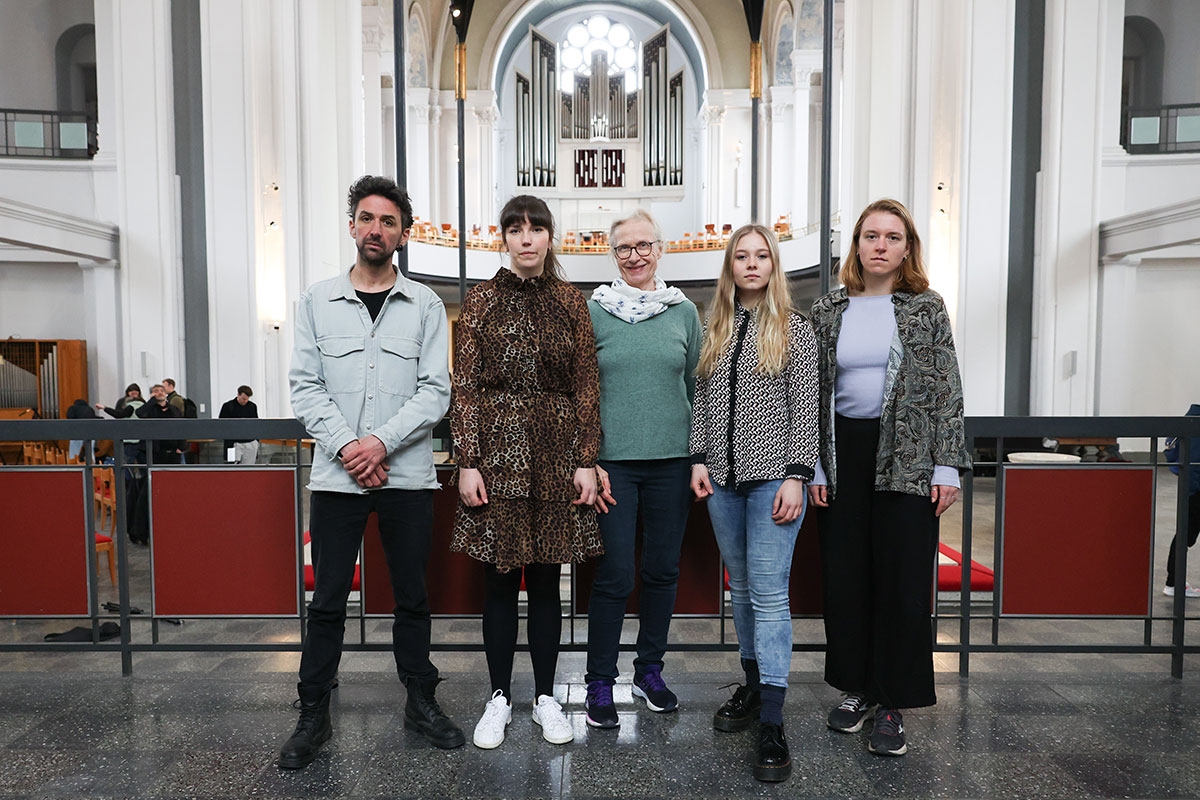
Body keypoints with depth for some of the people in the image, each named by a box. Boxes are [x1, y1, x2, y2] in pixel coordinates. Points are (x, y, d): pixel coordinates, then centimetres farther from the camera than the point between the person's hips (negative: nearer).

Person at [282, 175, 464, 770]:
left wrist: (381, 442, -14)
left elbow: (435, 391, -3)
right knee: (327, 602, 8)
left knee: (411, 597, 11)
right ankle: (313, 714, 24)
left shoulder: (425, 304, 4)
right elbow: (305, 387, 1)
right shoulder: (318, 300, 7)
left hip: (408, 476, 0)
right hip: (335, 475, 1)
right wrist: (346, 447, -11)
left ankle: (421, 702, 27)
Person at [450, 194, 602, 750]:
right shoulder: (481, 300, 3)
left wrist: (585, 461, -1)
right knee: (499, 579, 8)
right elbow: (465, 386, -1)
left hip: (556, 455, 1)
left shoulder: (571, 303, 6)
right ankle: (499, 698, 25)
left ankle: (545, 697, 25)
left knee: (546, 578, 10)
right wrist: (467, 462, -7)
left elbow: (585, 387, 4)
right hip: (496, 450, -1)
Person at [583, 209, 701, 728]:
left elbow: (697, 387, 12)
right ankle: (600, 683, 16)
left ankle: (649, 670, 30)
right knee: (615, 575, -1)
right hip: (612, 461, -2)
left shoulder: (684, 311, 8)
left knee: (663, 570, 11)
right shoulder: (593, 311, 1)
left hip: (672, 461, 3)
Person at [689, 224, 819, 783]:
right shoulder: (715, 329, 11)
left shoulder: (793, 328, 0)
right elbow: (702, 401, 13)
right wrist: (699, 457, 3)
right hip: (723, 479, 5)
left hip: (772, 477, -4)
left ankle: (772, 725, -1)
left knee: (769, 594, -7)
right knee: (740, 587, 14)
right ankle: (753, 687, 30)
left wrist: (797, 475, -12)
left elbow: (806, 409, -5)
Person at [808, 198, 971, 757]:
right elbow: (812, 391, 6)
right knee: (844, 577, 8)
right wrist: (813, 466, 2)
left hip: (907, 458, -2)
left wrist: (946, 467, -5)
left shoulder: (926, 308, 3)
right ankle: (855, 687, 26)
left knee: (903, 580, 1)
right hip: (844, 454, 2)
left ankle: (893, 704, 17)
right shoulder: (828, 310, 7)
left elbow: (947, 390, 1)